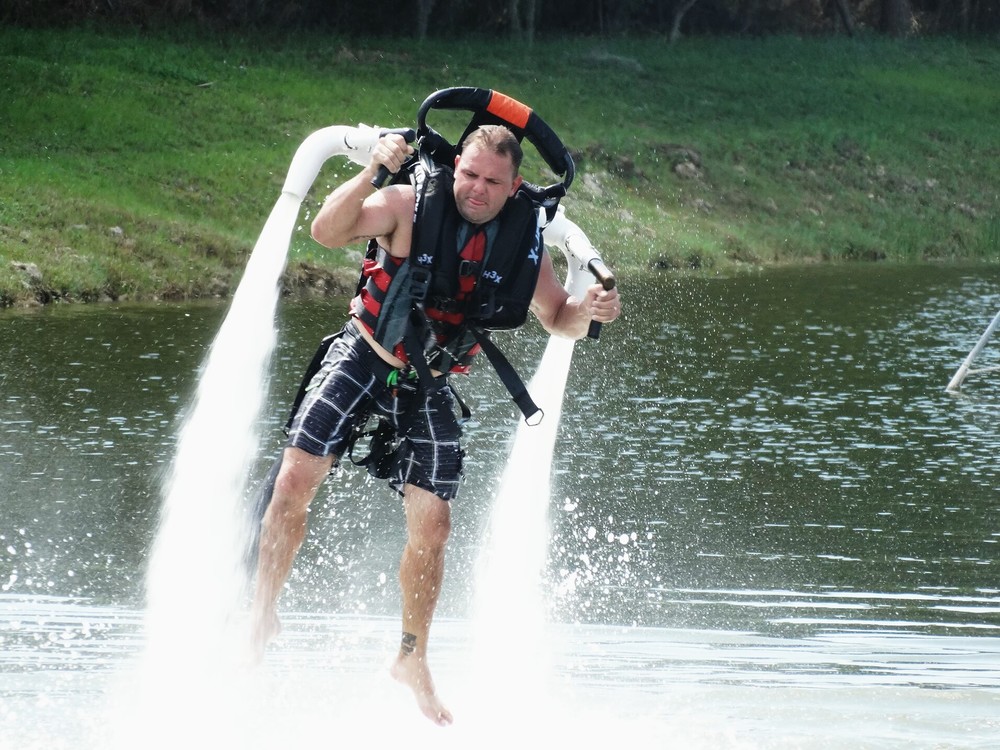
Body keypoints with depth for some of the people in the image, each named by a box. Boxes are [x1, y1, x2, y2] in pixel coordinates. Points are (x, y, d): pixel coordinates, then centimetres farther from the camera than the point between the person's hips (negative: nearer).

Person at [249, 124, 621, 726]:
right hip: (361, 359, -2)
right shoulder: (407, 206, -17)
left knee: (432, 525, -2)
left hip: (430, 386, 2)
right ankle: (264, 611, 6)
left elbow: (559, 320, 2)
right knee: (295, 481, -13)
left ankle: (412, 659, 17)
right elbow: (327, 232, -30)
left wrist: (589, 312, -22)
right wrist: (373, 173, -45)